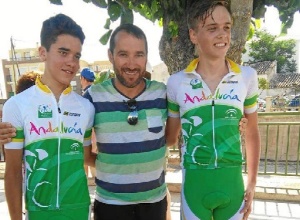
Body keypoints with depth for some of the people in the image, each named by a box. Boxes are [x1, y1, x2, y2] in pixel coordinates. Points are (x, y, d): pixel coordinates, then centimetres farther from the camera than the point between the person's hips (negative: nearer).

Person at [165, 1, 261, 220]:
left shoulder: (247, 77, -5)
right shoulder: (176, 82, -7)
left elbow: (251, 133, 6)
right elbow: (170, 137, 4)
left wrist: (252, 183, 7)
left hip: (233, 184, 1)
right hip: (194, 184, 0)